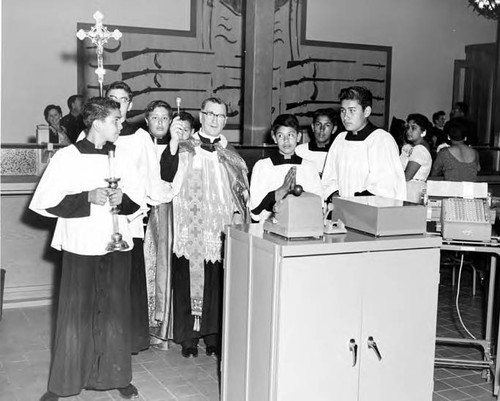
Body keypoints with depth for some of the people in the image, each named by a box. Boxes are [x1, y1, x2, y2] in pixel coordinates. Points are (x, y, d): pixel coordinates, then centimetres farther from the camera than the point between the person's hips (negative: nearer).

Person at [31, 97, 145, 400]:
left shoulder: (120, 156, 7)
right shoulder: (67, 157, -5)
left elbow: (139, 196, 12)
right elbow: (44, 202, -8)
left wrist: (122, 198, -10)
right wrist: (89, 198, -16)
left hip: (117, 246, 4)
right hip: (81, 248, -3)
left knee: (115, 312, 9)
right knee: (76, 314, 2)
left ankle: (115, 376, 23)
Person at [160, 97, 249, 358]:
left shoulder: (230, 153, 12)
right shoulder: (185, 147, 0)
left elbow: (240, 189, 16)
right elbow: (167, 176, -16)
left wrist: (238, 212, 1)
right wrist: (174, 143, -26)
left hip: (220, 226, 3)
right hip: (190, 226, -2)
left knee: (217, 281, 4)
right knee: (188, 278, 1)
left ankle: (213, 334, 17)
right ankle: (188, 337, 12)